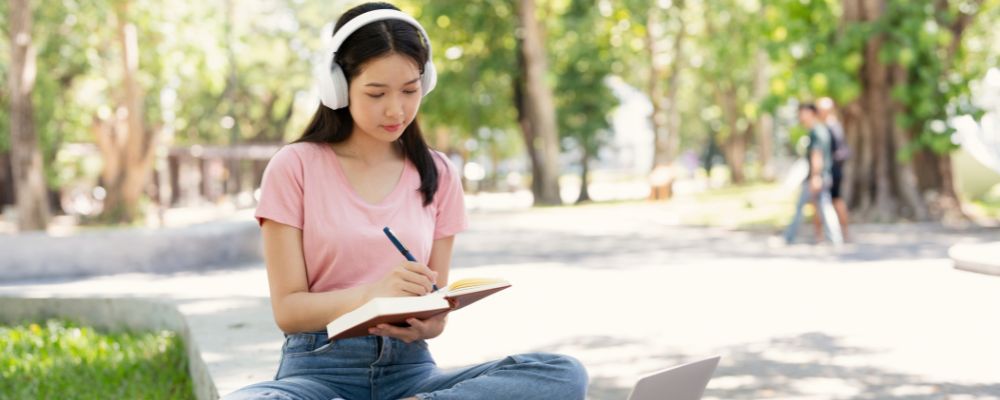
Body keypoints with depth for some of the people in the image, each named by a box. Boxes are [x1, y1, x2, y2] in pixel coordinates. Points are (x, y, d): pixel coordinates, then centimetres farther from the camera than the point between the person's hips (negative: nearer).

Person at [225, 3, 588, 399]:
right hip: (320, 367, -3)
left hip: (409, 368, 3)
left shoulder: (438, 175, 8)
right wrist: (372, 294, -24)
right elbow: (288, 310, -5)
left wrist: (429, 323, -17)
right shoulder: (295, 167, -1)